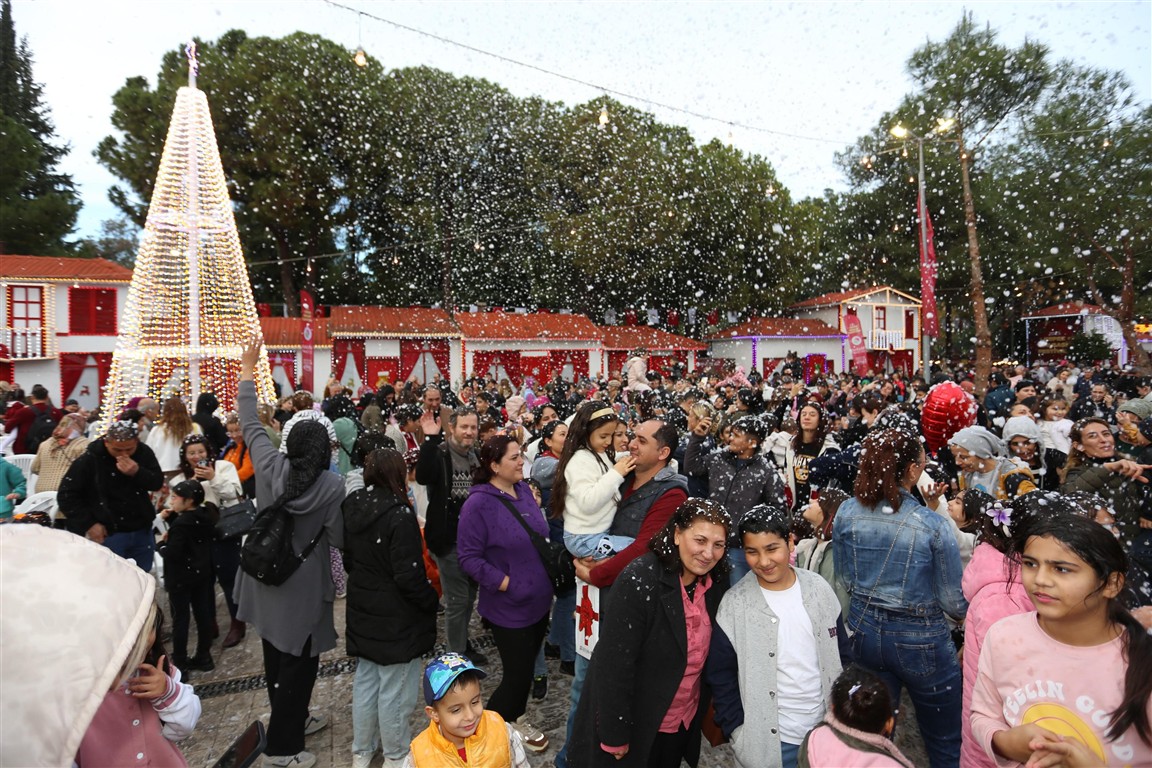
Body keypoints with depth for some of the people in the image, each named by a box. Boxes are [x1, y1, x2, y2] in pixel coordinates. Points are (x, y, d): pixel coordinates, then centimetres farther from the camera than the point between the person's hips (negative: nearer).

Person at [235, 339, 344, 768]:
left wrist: (247, 369, 10)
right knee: (299, 661, 9)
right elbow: (339, 538, -13)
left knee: (275, 654, 21)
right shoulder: (332, 485, -19)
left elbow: (250, 424, 3)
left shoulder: (269, 465, -9)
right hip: (303, 585, -6)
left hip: (265, 576, 6)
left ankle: (291, 721, 41)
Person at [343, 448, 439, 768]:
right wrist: (432, 601, -8)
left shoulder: (353, 507, -2)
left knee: (365, 680, 22)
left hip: (363, 610, 8)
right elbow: (408, 576, -24)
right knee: (394, 688, 10)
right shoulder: (399, 514, -26)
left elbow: (348, 558, 11)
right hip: (396, 617, -8)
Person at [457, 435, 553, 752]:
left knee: (525, 668, 21)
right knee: (517, 674, 6)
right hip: (509, 607, -7)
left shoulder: (523, 489, 0)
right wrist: (505, 583, -22)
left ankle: (516, 720, 43)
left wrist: (546, 583, 11)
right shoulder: (479, 504, -21)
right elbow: (468, 557, -19)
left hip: (538, 601, 7)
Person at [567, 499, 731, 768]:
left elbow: (713, 656, 5)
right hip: (634, 724, -6)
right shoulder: (640, 581, -28)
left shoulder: (717, 583, -7)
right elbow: (614, 665, -25)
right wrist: (615, 736, -20)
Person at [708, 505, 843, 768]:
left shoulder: (818, 588, -7)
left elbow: (841, 654, 5)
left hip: (826, 730, 3)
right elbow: (721, 677, -7)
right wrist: (738, 731, -10)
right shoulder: (734, 605, -16)